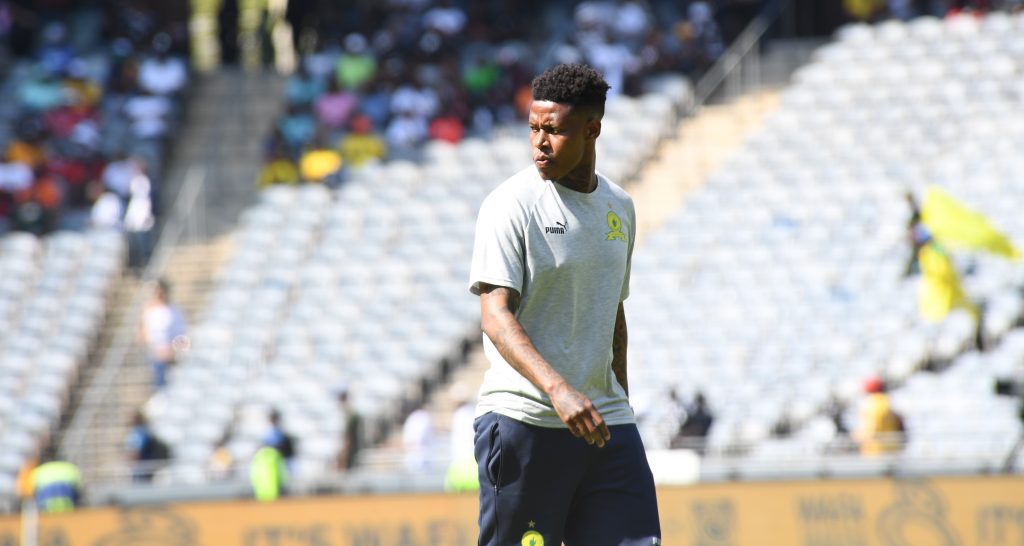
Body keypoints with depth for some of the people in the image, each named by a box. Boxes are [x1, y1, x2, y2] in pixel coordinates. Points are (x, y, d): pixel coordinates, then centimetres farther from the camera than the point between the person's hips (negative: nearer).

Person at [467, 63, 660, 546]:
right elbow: (497, 316, -17)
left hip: (603, 422, 6)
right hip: (524, 419, -6)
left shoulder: (619, 207, 13)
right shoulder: (511, 204, -7)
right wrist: (557, 388, -31)